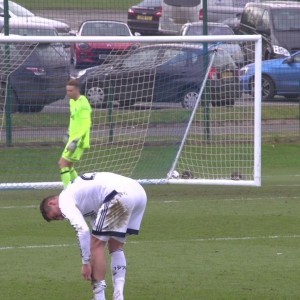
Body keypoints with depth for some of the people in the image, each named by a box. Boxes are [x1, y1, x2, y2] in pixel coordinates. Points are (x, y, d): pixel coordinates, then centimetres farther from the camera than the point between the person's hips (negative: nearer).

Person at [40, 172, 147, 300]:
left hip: (120, 194, -9)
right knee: (116, 246, 20)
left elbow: (82, 230, -6)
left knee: (96, 244, 3)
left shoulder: (64, 200, 5)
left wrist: (86, 263, 0)